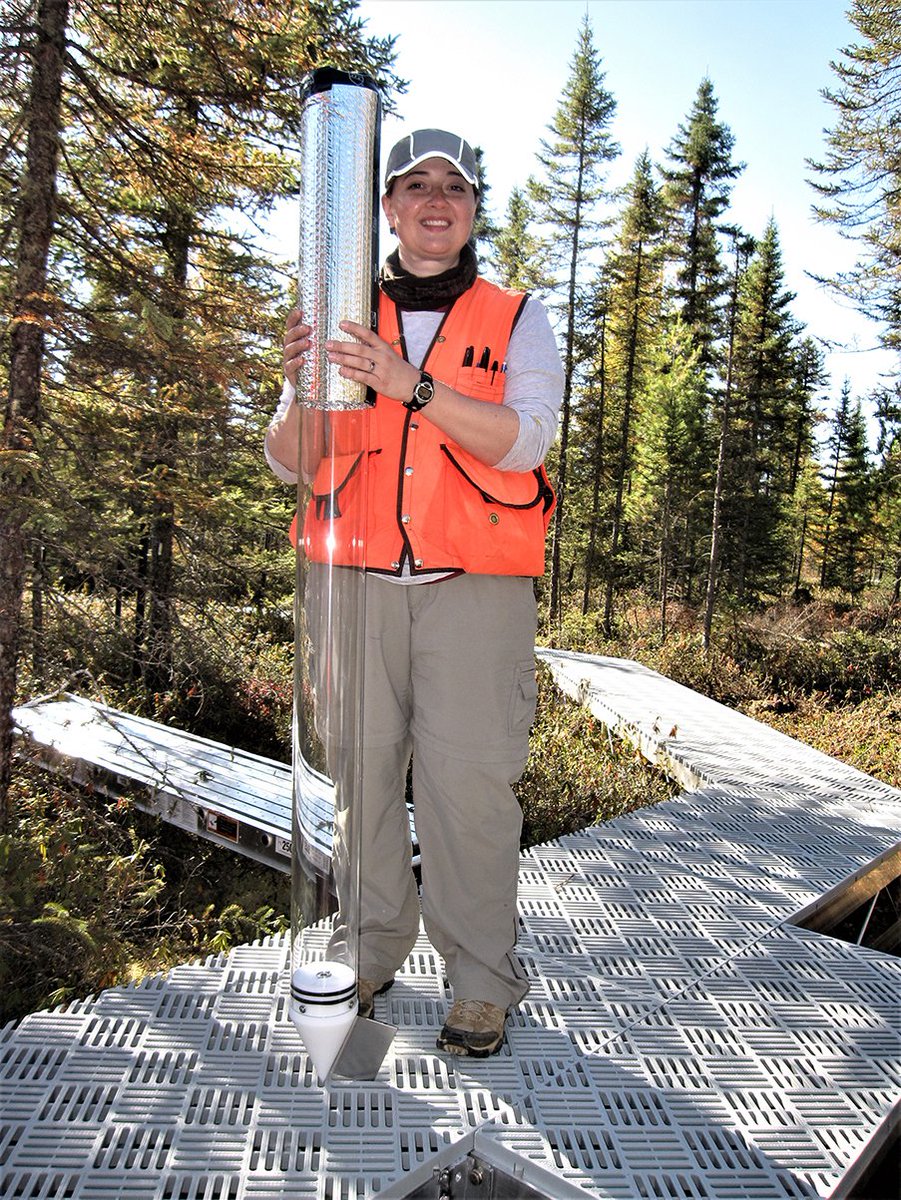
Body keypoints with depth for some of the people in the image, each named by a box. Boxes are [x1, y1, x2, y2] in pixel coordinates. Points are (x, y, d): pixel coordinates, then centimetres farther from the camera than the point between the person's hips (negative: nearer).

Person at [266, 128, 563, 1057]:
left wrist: (409, 383, -20)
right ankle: (368, 953, 22)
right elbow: (287, 462, 10)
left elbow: (522, 439, -8)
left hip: (475, 588, -2)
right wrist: (304, 387, -11)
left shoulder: (517, 320, 10)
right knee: (357, 768, 4)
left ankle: (481, 981, 9)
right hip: (357, 581, 3)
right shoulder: (342, 321, 15)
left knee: (468, 779, -7)